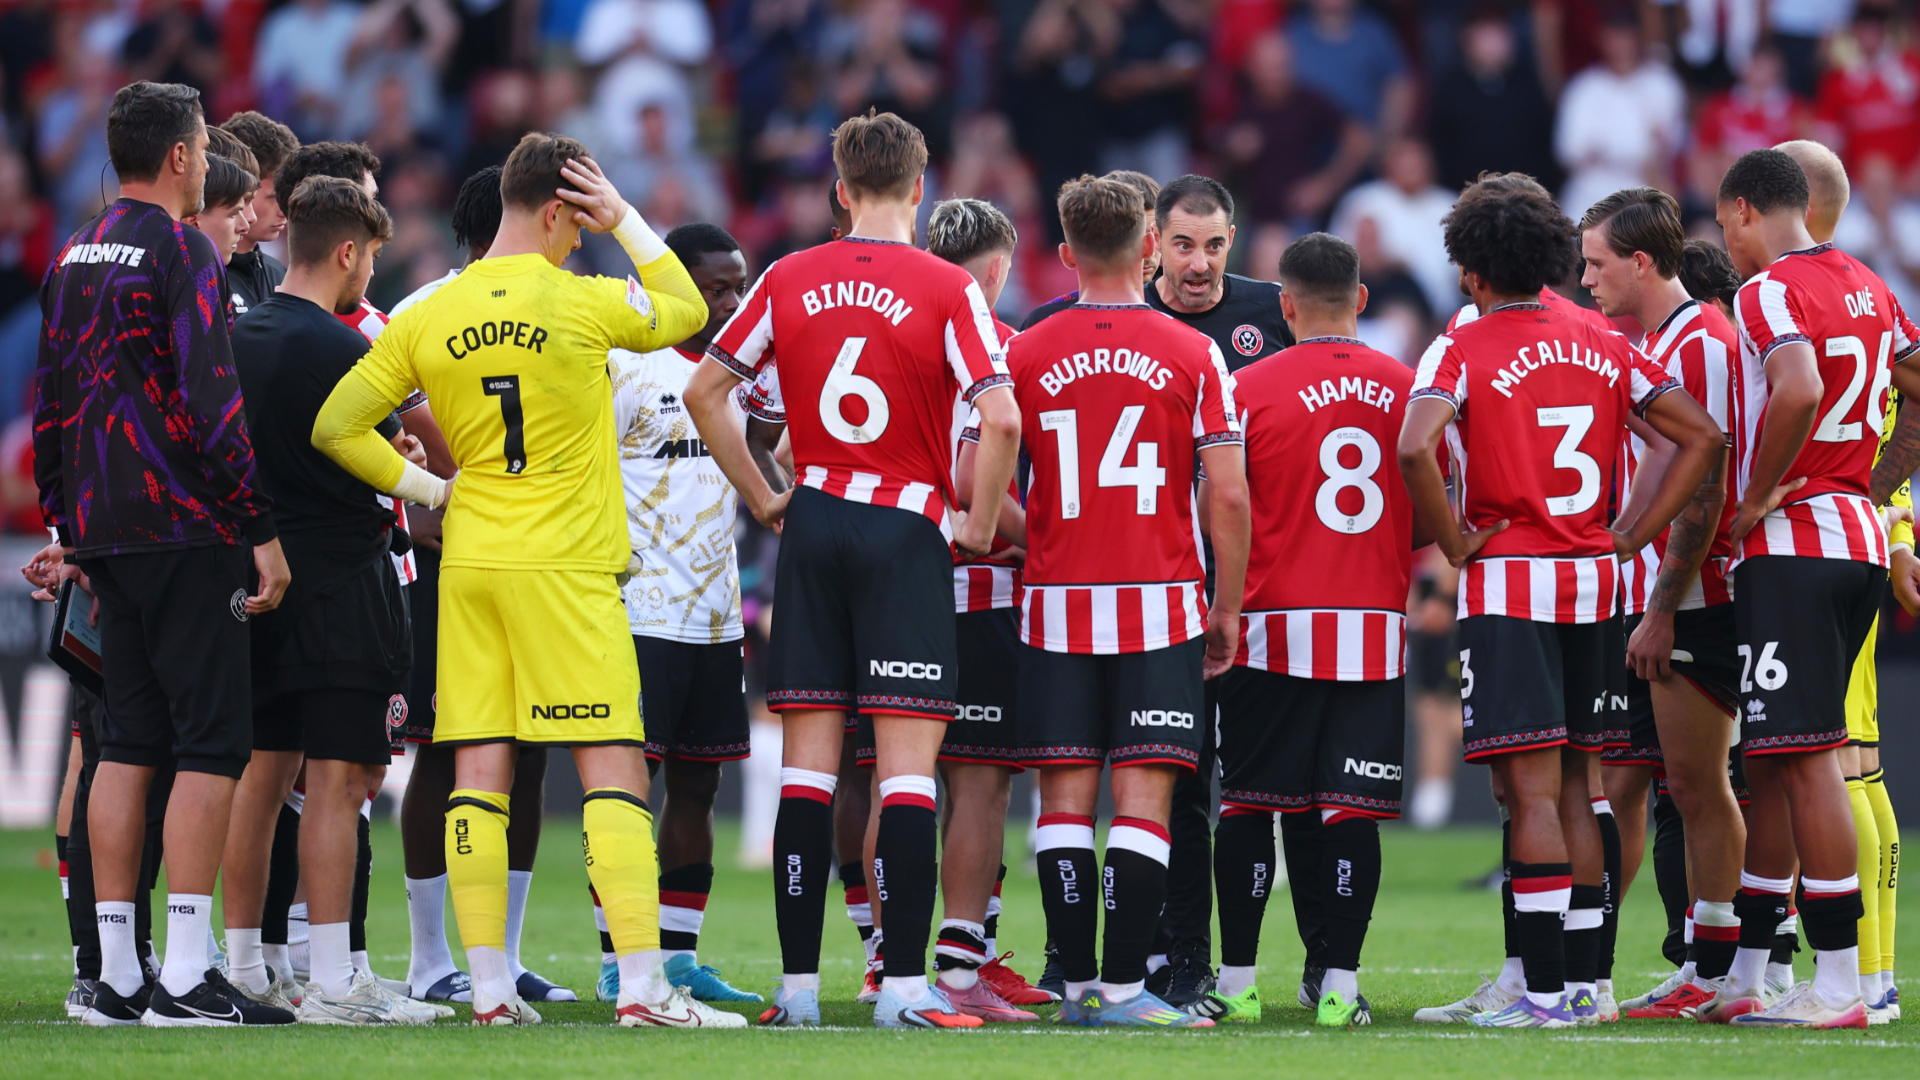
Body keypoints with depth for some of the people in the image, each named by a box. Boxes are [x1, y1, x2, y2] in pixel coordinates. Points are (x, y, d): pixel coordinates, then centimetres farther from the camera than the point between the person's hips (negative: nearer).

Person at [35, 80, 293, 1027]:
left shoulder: (73, 257, 15)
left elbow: (47, 409, 18)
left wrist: (73, 536, 23)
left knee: (128, 743, 10)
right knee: (211, 742, -7)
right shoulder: (183, 251, -10)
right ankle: (185, 977, -12)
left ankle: (117, 978, 9)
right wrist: (263, 530, -14)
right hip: (186, 527, -8)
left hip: (107, 527, 8)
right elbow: (210, 399, -17)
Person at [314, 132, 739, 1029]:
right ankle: (642, 983, -10)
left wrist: (421, 486, 12)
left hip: (467, 561, 4)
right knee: (613, 769, -3)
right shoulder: (582, 303, -8)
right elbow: (688, 311, 11)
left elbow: (335, 427, 6)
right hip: (567, 568, -4)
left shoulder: (428, 319, 3)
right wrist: (627, 222, 12)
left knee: (479, 772, 5)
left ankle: (490, 986, 3)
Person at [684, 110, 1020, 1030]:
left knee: (807, 758, 6)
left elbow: (704, 391, 7)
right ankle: (904, 982, -9)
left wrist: (763, 499, 14)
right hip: (908, 531, -3)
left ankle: (797, 982, 5)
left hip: (814, 524, 3)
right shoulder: (947, 289, -6)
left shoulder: (789, 281, 4)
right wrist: (980, 524, -2)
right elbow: (1000, 418, -15)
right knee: (906, 761, -4)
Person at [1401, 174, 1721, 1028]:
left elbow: (1416, 447, -25)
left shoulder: (1462, 350, -7)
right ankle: (1583, 980, 14)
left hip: (1507, 580, -6)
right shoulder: (1603, 347, 10)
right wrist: (1632, 538, 8)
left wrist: (1454, 542, -12)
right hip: (1592, 582, 6)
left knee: (1530, 790, -7)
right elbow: (1701, 437, 8)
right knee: (1570, 784, 12)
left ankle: (1546, 993, -10)